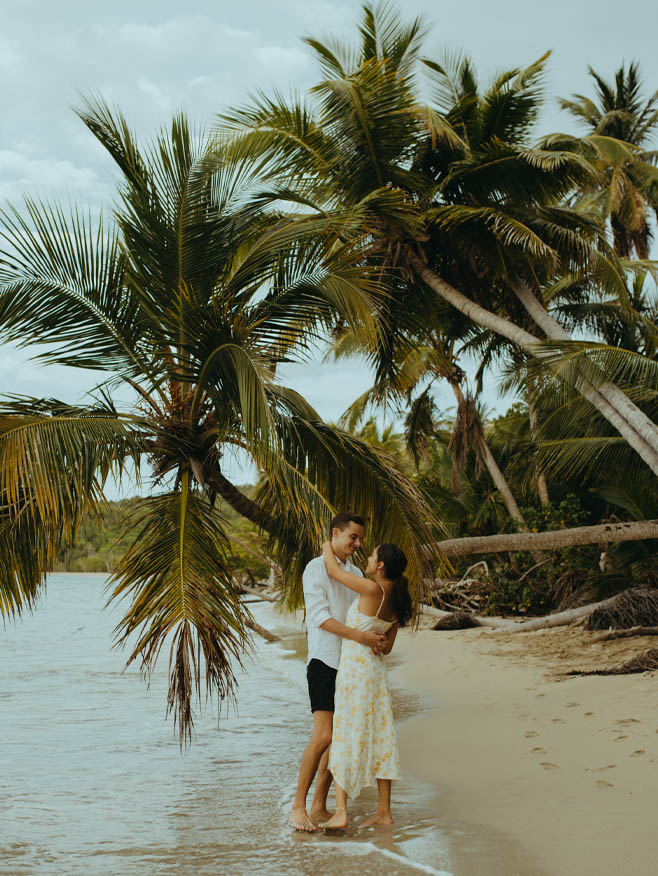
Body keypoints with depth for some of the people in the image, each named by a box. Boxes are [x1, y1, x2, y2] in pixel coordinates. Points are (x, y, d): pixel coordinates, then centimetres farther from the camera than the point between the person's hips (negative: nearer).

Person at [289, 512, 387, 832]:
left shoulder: (356, 574, 18)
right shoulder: (316, 568, -4)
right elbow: (320, 616, -14)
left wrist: (376, 638, -7)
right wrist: (359, 636, -23)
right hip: (324, 660, -7)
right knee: (323, 735, -16)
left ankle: (319, 807, 11)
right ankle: (298, 806, -8)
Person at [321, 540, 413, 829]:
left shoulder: (373, 590, -18)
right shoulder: (396, 600, 6)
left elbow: (333, 570, -8)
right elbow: (388, 646, 13)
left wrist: (327, 547, 12)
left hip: (354, 669, -7)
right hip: (376, 669, 8)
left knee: (344, 737, -2)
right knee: (379, 738, 10)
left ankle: (340, 812, -5)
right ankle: (384, 811, 14)